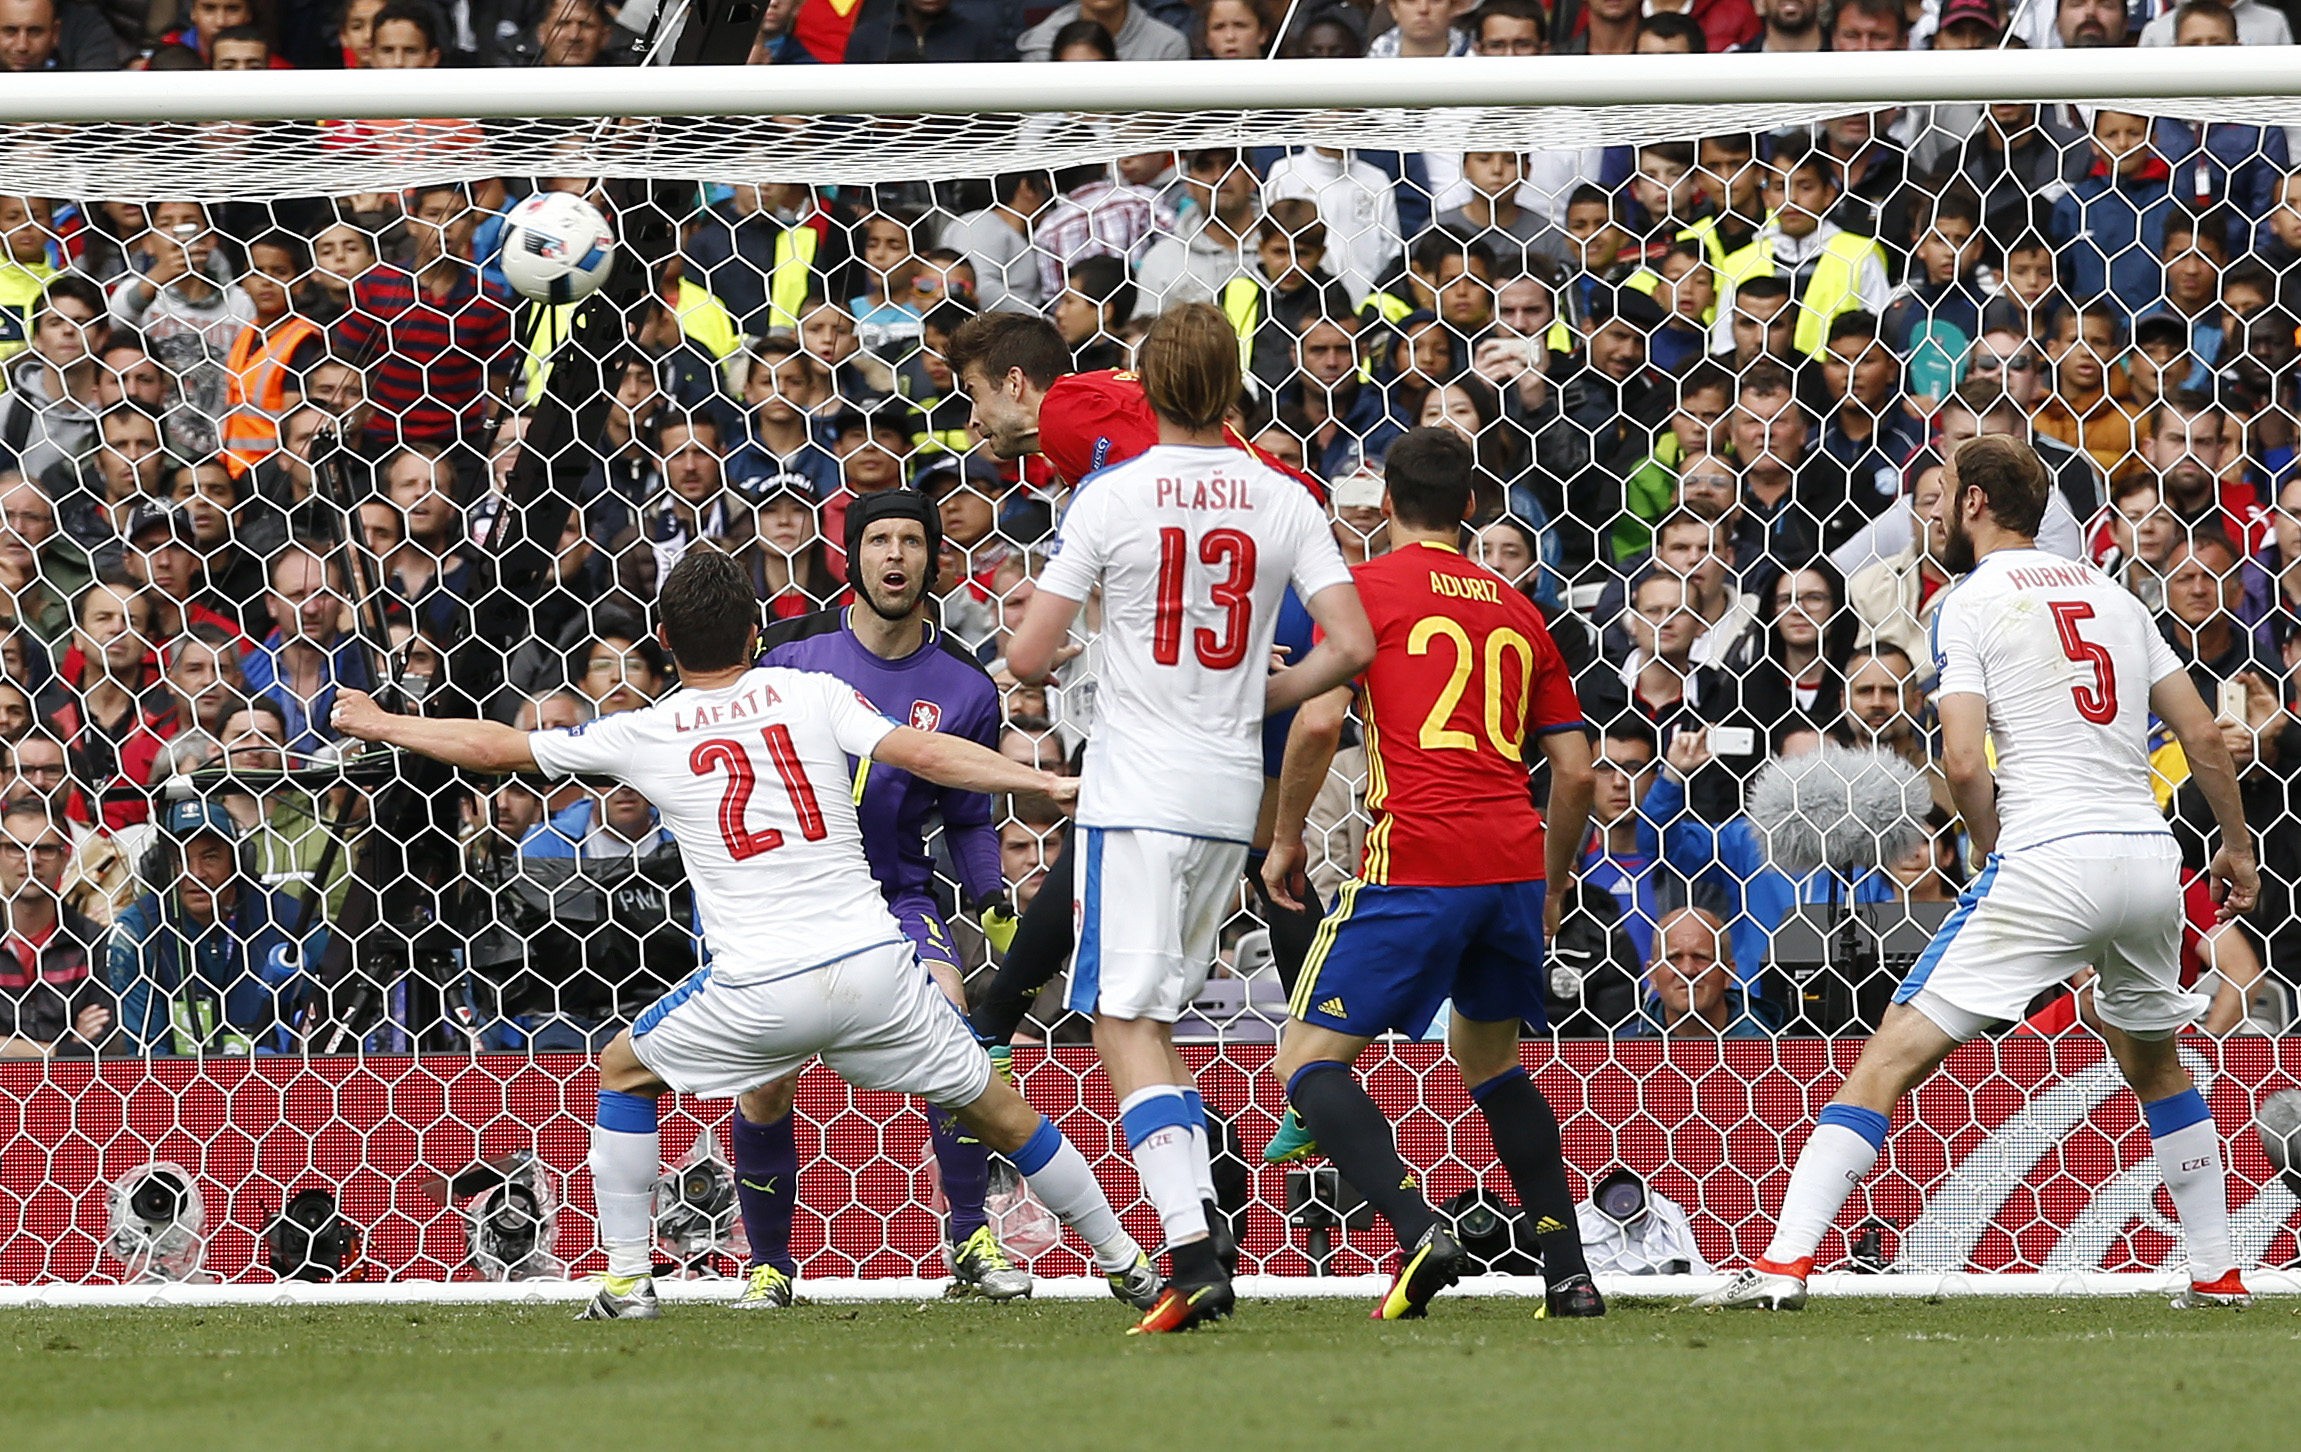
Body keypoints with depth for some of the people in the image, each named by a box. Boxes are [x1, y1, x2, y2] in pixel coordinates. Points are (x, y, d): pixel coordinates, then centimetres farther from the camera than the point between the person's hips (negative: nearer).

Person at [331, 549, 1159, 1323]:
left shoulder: (644, 735, 6)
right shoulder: (811, 694, 6)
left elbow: (496, 748, 15)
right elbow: (922, 754, -7)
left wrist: (377, 724, 30)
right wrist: (1050, 784, -7)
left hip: (758, 994, -1)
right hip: (873, 965, 1)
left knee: (623, 1072, 24)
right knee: (994, 1109, 16)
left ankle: (626, 1281, 18)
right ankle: (1126, 1265, 21)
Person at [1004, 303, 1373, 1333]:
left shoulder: (1114, 497, -7)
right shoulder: (1283, 502, 3)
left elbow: (1028, 657, -8)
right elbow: (1351, 645, -3)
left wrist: (1045, 668, 16)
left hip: (1134, 792, -5)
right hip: (1231, 797, 5)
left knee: (1127, 1023, -7)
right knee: (1156, 1017, 18)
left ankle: (1192, 1250, -23)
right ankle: (1191, 1243, 13)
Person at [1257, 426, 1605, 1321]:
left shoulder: (1368, 586, 3)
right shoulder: (1516, 610, 18)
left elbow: (1320, 720, -9)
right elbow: (1576, 771, 17)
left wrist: (1287, 839, 4)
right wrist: (1554, 881, 31)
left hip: (1416, 862, -6)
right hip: (1514, 863, 6)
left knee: (1308, 1061, -1)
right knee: (1487, 1056, 26)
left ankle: (1418, 1232, -24)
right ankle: (1569, 1271, 19)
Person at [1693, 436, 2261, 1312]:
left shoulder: (1970, 605, 0)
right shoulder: (2110, 593, 17)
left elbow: (1963, 762, -11)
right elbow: (2202, 734, 18)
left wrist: (1991, 849, 6)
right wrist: (2237, 847, 31)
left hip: (2047, 861, -6)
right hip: (2150, 861, 6)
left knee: (1892, 1057, -6)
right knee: (2155, 1064, 30)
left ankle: (1784, 1263, -15)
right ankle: (2217, 1274, 31)